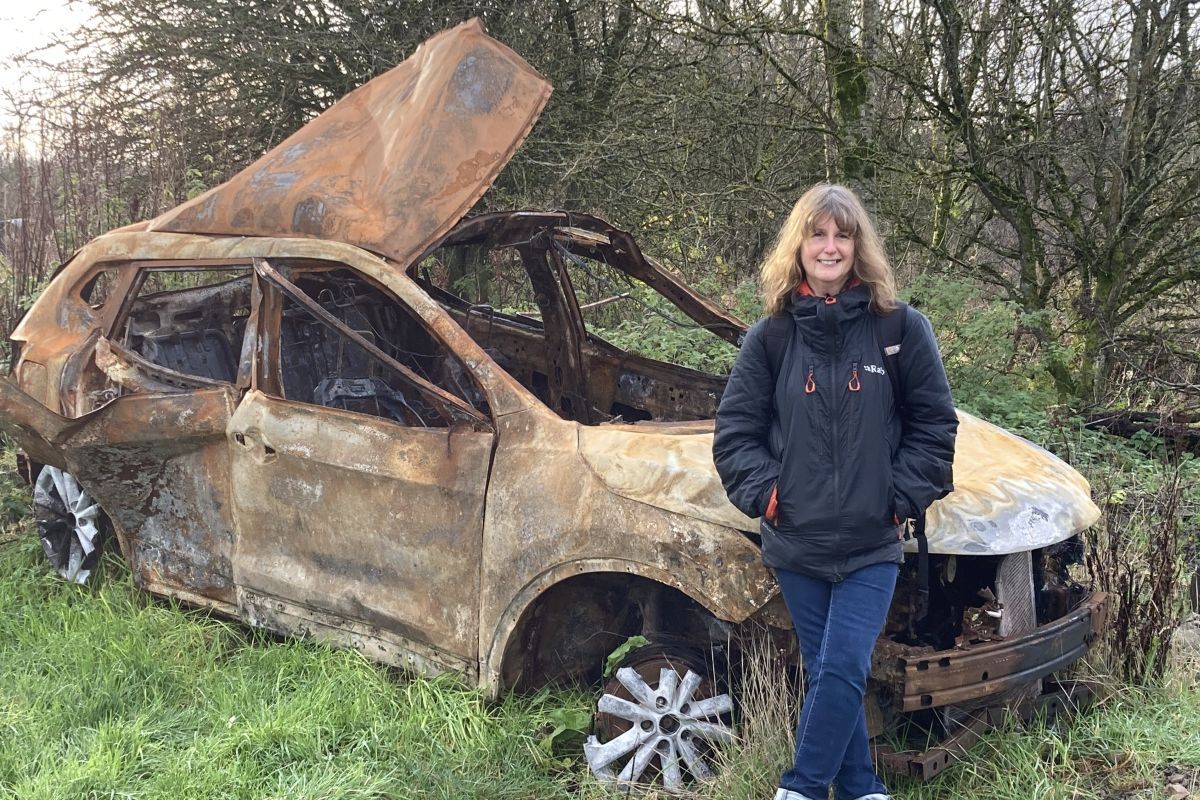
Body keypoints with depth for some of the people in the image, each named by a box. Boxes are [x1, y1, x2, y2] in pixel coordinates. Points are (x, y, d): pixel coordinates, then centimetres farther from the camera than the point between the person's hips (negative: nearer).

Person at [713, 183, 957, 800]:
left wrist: (903, 497, -5)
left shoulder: (902, 329, -2)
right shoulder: (769, 337, 1)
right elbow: (735, 431, 5)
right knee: (828, 674, 11)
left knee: (842, 672, -9)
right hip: (796, 546, 2)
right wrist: (764, 493, -6)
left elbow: (934, 425, 3)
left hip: (872, 546, -2)